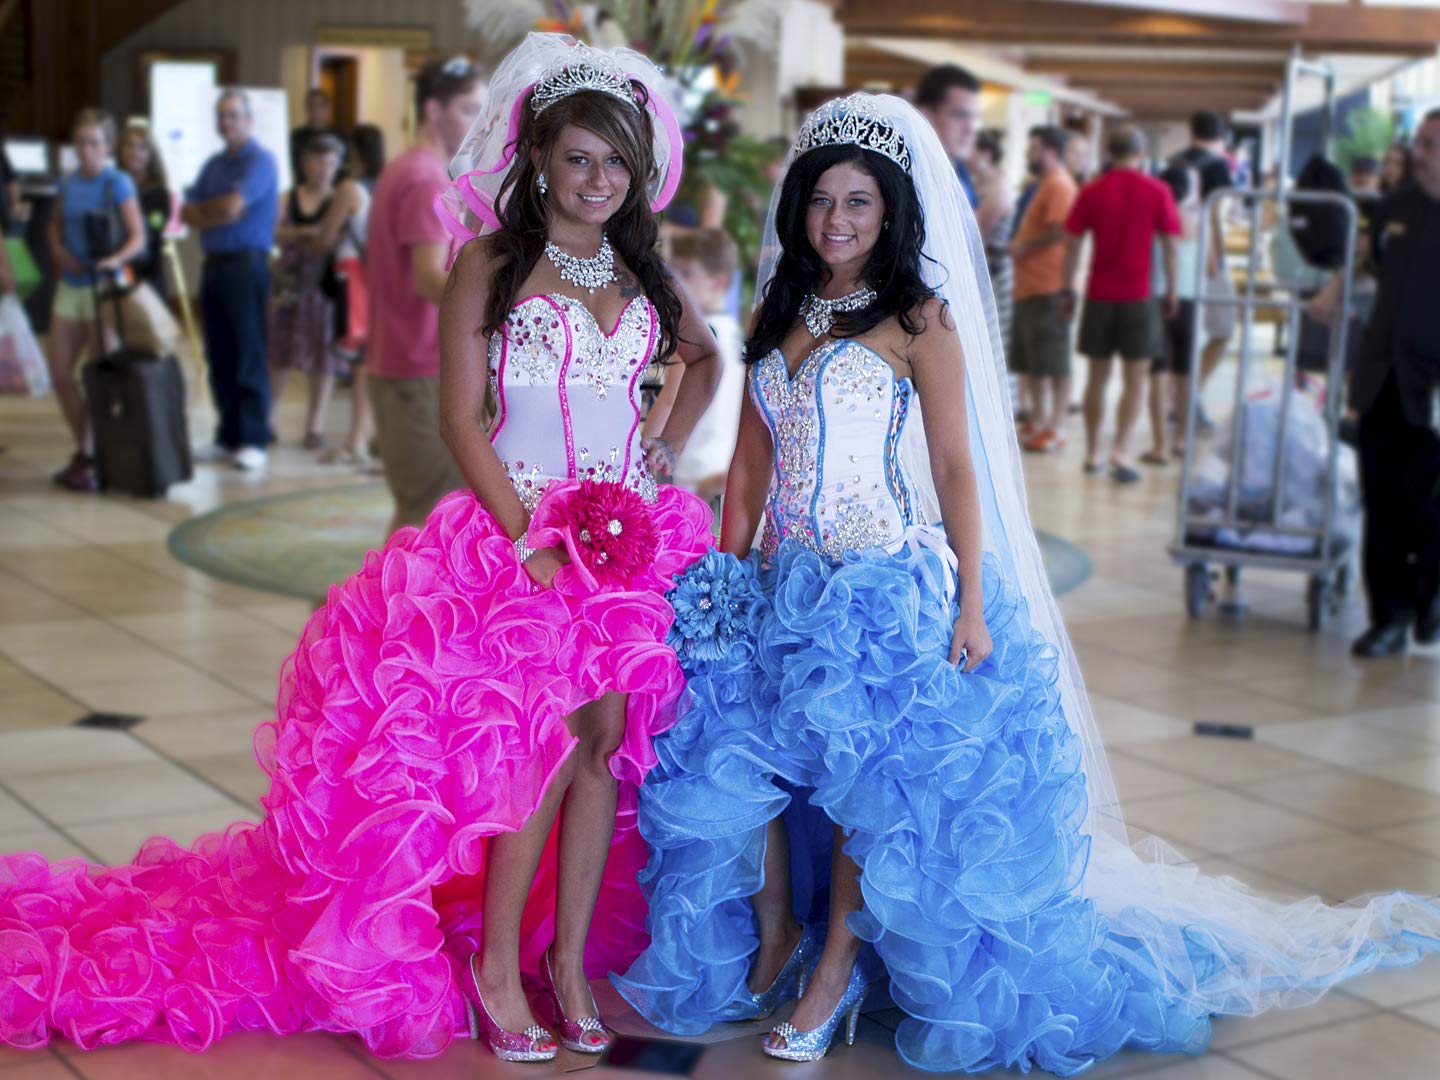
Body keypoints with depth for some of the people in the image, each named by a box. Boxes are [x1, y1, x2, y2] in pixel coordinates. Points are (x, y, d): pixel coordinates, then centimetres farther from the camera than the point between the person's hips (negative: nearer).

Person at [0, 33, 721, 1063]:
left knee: (607, 743, -1)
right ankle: (493, 966, 5)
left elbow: (704, 356, 30)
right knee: (554, 746, -11)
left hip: (629, 532, 5)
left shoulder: (642, 271, 10)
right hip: (520, 524, -4)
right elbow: (461, 419, -7)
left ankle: (567, 960, 12)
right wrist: (534, 540, -15)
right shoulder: (491, 263, -3)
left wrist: (668, 446, 14)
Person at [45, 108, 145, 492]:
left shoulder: (118, 183, -9)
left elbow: (137, 237, -14)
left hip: (103, 287, -6)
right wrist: (58, 250, -2)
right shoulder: (68, 182, 7)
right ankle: (83, 452, 23)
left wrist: (116, 258, -33)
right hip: (70, 286, 6)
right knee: (60, 373, 7)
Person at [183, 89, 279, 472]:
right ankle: (228, 436, 14)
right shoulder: (213, 164, 18)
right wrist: (219, 214, -7)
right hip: (214, 264, 7)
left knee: (250, 356, -6)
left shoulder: (260, 160, -5)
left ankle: (254, 441, -4)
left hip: (246, 264, -7)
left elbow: (231, 207, -16)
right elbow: (188, 214, 10)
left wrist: (201, 209, 3)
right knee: (219, 357, 8)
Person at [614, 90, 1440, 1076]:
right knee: (733, 759, -2)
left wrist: (970, 604, -11)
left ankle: (838, 967, 14)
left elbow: (956, 468, -6)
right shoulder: (780, 316, 12)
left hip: (887, 587, -5)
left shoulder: (920, 320, -3)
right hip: (783, 588, 5)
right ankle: (774, 933, 21)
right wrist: (724, 575, 8)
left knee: (863, 774, -5)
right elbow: (752, 463, 15)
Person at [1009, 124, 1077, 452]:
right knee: (1030, 362, 16)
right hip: (1029, 286, 11)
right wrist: (1019, 245, 9)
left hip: (1048, 288, -11)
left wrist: (1024, 247, -10)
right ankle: (1037, 421, 26)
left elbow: (1058, 232, -22)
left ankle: (1056, 429, -2)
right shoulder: (1043, 185, 20)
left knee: (1053, 363, -6)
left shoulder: (1059, 185, -12)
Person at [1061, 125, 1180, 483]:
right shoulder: (1156, 191, -3)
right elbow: (1170, 246, -1)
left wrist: (1067, 290, 11)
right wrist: (1172, 291, 9)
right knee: (1136, 379, 3)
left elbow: (1072, 244, 3)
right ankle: (1121, 451, -11)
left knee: (1097, 377, 12)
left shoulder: (1092, 191, 1)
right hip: (1139, 296, -2)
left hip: (1099, 295, 2)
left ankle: (1092, 454, 18)